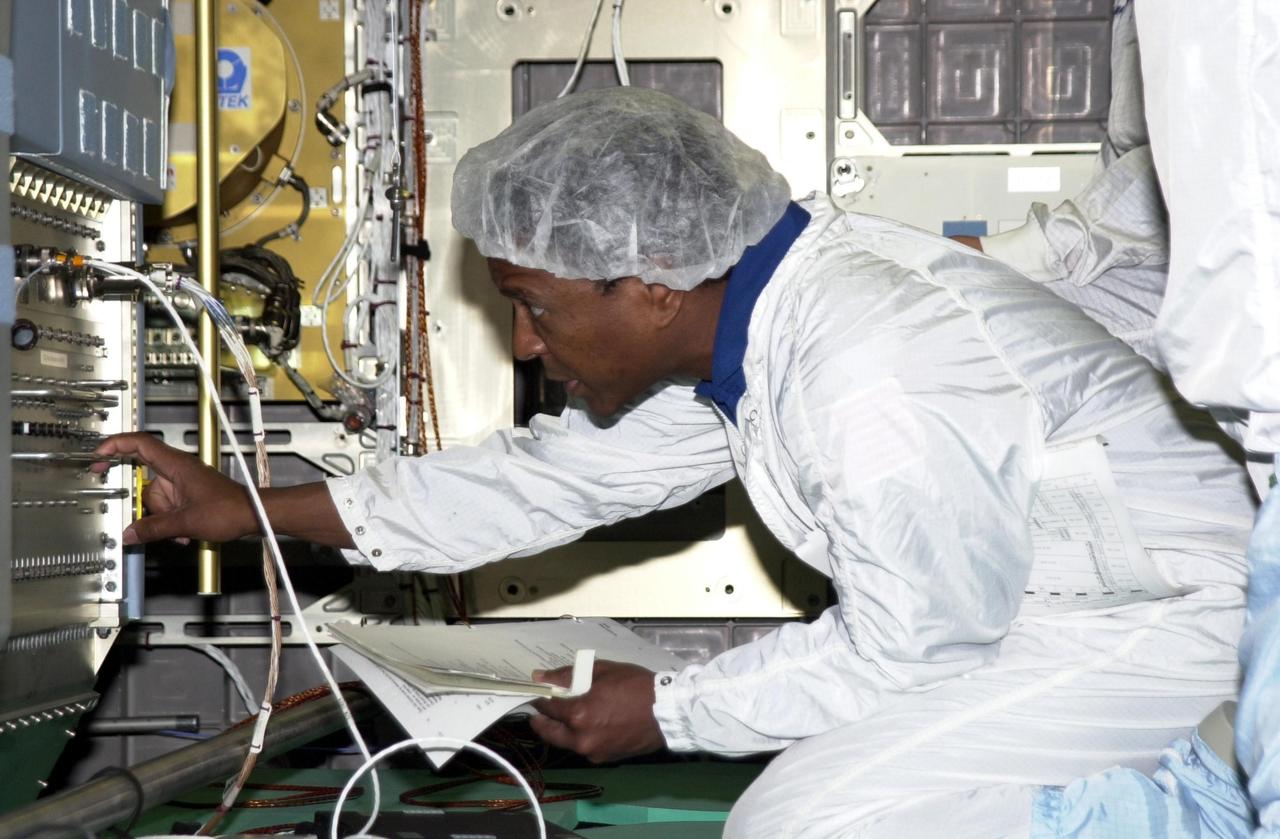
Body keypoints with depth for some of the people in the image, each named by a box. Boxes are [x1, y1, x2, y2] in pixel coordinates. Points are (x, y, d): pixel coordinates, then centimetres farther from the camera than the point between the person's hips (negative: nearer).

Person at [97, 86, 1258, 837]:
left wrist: (668, 710, -7)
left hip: (1163, 629, -9)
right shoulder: (733, 314, -1)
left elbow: (903, 648, -20)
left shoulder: (878, 392, -31)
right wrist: (254, 509, 10)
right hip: (1027, 607, 10)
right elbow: (559, 475, 8)